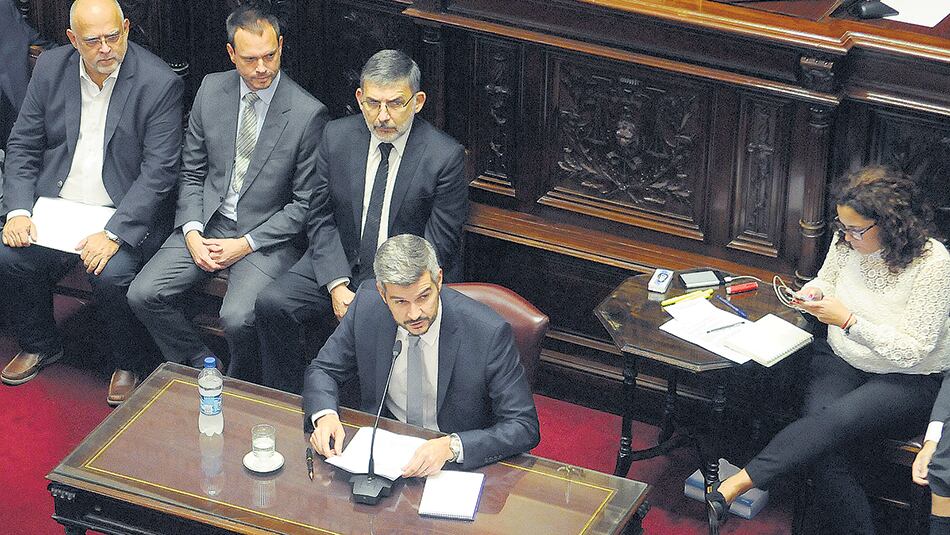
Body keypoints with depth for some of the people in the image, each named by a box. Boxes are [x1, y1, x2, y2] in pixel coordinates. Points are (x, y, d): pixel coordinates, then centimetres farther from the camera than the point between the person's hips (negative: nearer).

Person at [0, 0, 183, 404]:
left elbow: (158, 171, -16)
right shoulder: (51, 68, 1)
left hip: (123, 215, -4)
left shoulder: (159, 83, -13)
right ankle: (39, 346, 11)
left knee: (110, 274, -29)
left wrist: (113, 234, -25)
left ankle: (129, 363, 0)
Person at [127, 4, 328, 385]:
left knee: (237, 319, -28)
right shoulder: (211, 90, 1)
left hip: (266, 235, -5)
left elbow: (305, 204, -8)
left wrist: (246, 244, -13)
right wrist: (192, 232, -6)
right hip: (207, 223, 5)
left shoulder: (308, 113, -13)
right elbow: (192, 172, 9)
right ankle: (201, 367, 9)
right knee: (143, 294, -13)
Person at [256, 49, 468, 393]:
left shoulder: (444, 155, -12)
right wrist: (337, 286, -11)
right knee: (272, 304, -18)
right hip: (339, 264, 4)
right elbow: (322, 218, 4)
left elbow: (437, 247, -10)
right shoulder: (337, 137, 0)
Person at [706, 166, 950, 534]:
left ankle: (733, 487, -37)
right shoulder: (847, 241, -4)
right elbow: (827, 280, 18)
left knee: (835, 420, -33)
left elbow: (910, 351, -19)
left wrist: (848, 320, -26)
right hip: (841, 360, 5)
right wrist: (815, 294, -6)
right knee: (824, 452, -25)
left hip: (908, 380, -5)